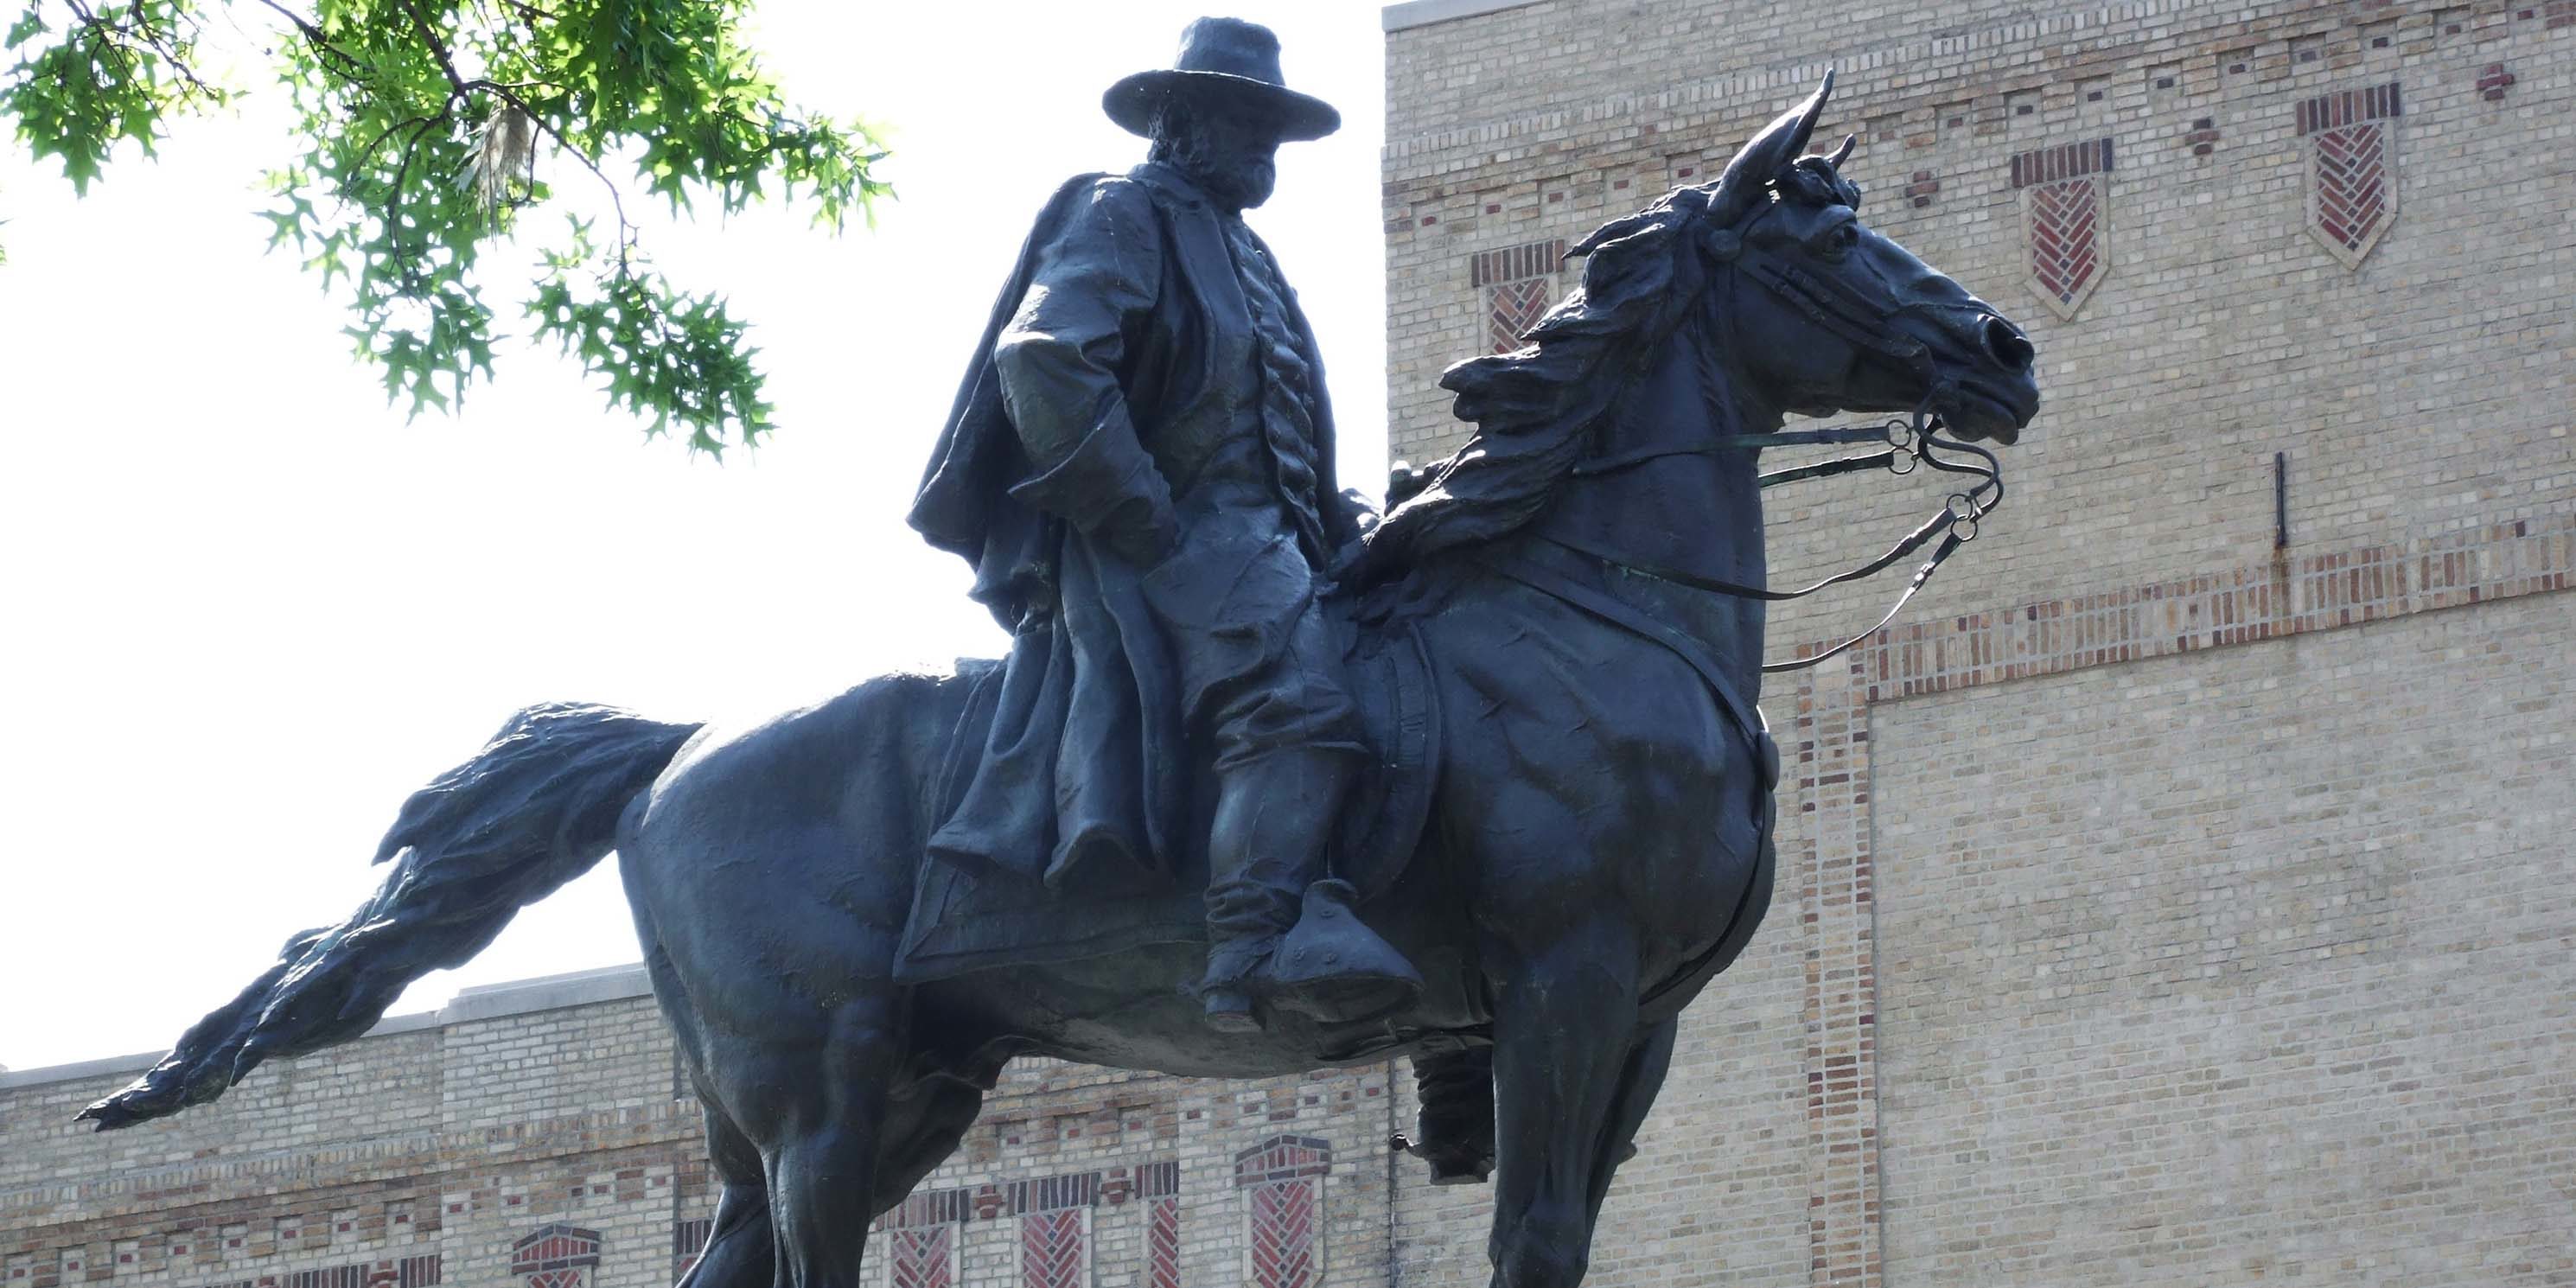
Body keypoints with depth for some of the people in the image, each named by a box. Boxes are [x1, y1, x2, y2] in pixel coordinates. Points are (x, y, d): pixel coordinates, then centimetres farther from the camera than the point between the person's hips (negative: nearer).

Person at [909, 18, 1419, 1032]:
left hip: (1259, 543, 11)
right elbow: (1046, 365, -17)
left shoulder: (1242, 254, 29)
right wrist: (1142, 521, -20)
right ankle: (1257, 948, -46)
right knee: (1294, 699, -33)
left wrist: (1339, 525, 19)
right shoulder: (1123, 216, -1)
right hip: (1170, 541, -11)